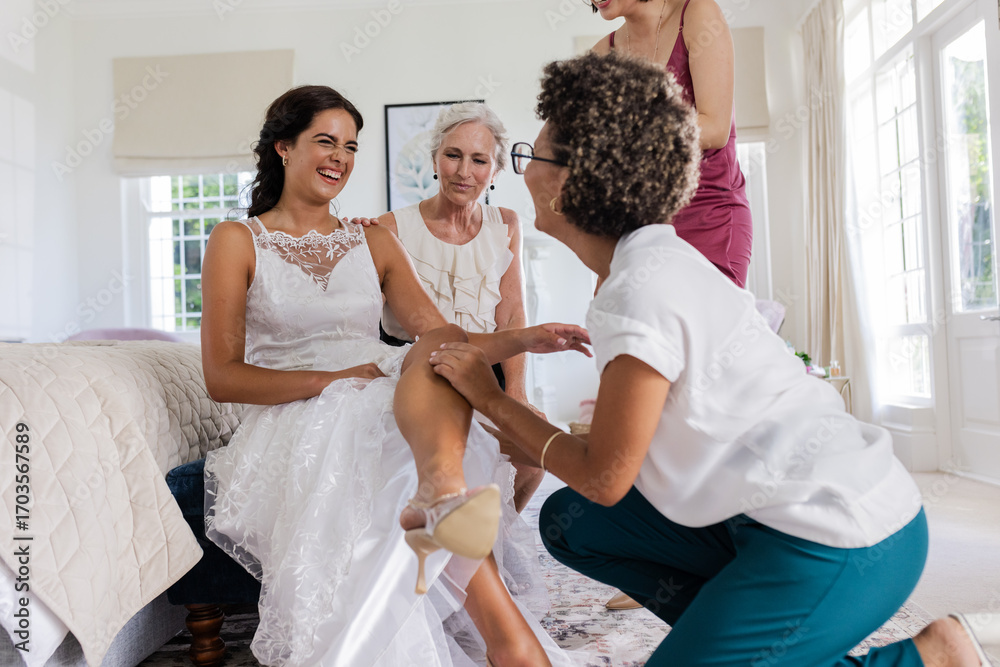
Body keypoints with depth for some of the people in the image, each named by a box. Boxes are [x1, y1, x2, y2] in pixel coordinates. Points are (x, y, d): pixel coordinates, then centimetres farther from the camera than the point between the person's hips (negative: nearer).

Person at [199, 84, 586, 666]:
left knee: (440, 346, -32)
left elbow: (440, 334, 6)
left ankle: (439, 498, -60)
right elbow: (223, 377, -2)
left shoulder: (374, 244, 20)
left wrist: (522, 339, -13)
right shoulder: (238, 241, 8)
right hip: (298, 423, -2)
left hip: (390, 409, 3)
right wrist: (337, 378, -16)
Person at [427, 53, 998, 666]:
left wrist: (490, 398, -4)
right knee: (568, 523, 8)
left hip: (842, 542, -9)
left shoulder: (642, 288, -22)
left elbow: (604, 478, -13)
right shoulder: (655, 257, 7)